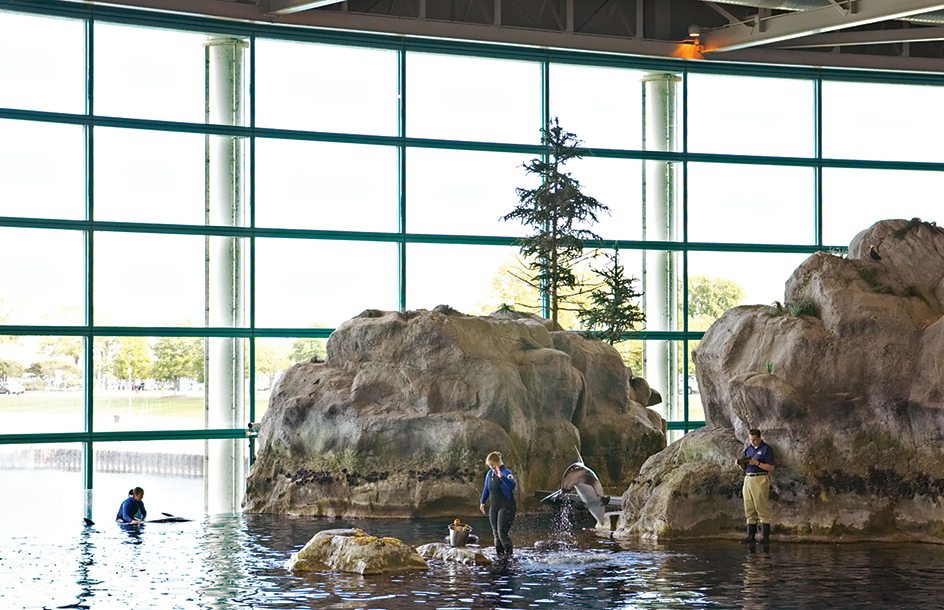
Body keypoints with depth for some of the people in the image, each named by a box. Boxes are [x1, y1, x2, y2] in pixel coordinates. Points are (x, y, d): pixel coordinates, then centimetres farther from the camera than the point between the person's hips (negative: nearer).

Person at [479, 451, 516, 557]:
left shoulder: (506, 473, -14)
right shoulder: (489, 473, 9)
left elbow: (512, 486, -32)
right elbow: (486, 489, 23)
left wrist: (501, 477, -43)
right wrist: (482, 502, 17)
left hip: (506, 507, -7)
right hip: (493, 507, 7)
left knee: (502, 533, -13)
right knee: (496, 533, 6)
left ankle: (509, 552, 1)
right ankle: (499, 553, 12)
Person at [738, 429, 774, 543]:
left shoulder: (766, 449, -1)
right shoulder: (747, 449, 18)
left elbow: (771, 468, -6)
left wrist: (757, 463, -15)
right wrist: (740, 464, -1)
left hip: (760, 480, -7)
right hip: (748, 479, 7)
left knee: (762, 508, -9)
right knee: (749, 510, 4)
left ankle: (765, 536, -9)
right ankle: (750, 536, 6)